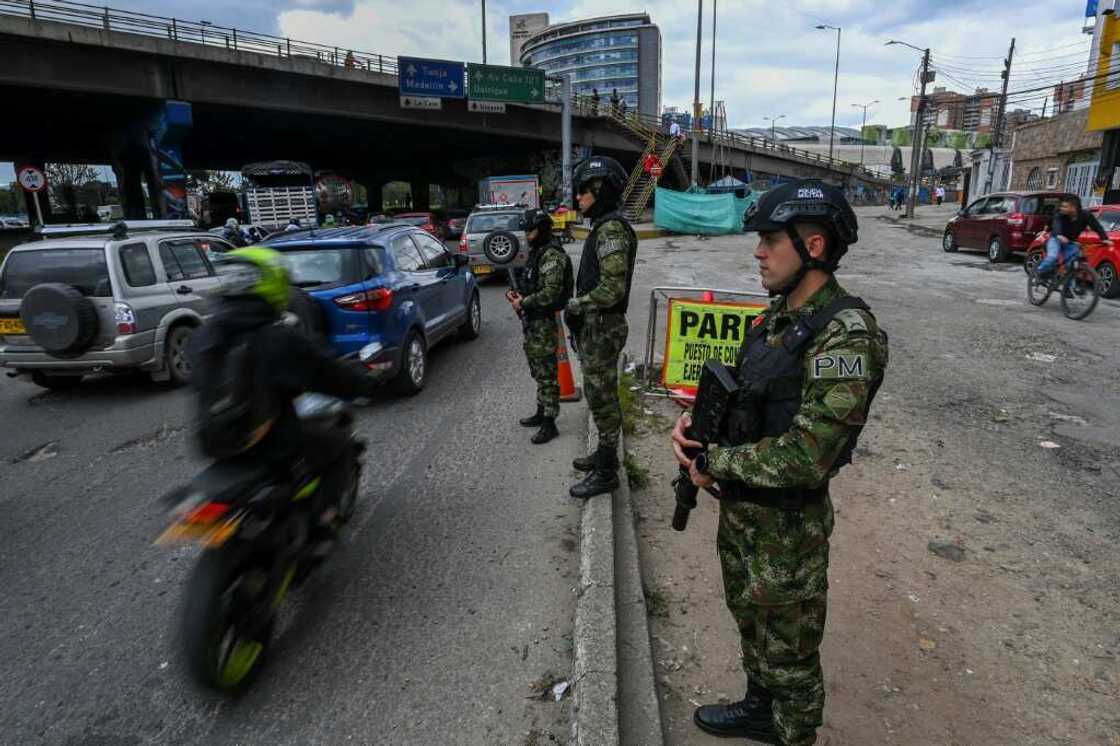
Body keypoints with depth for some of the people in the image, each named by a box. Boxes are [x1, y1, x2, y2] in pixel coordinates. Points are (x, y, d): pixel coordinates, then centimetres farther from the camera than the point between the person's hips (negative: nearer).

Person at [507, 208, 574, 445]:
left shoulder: (552, 255, -17)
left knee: (546, 374, -4)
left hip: (544, 323, -10)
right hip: (531, 321, 10)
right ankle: (541, 412, 31)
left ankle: (549, 424, 2)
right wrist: (517, 295, 5)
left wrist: (523, 302, -16)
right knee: (538, 371, 18)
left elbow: (551, 292, -25)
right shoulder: (536, 252, 14)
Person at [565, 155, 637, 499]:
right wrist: (578, 308, 10)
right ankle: (605, 454, 33)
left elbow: (612, 289, -25)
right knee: (600, 396, 19)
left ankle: (606, 473, 10)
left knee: (602, 398, -1)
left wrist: (574, 306, -14)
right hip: (595, 327, 10)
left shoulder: (612, 230, -19)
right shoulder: (603, 226, 13)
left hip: (602, 329, -10)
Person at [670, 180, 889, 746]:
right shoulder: (777, 316, 2)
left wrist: (715, 463, -18)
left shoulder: (846, 335, -25)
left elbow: (806, 457, -29)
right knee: (750, 618, 28)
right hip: (738, 508, 9)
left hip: (786, 525, -8)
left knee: (789, 649, 14)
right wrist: (697, 421, -6)